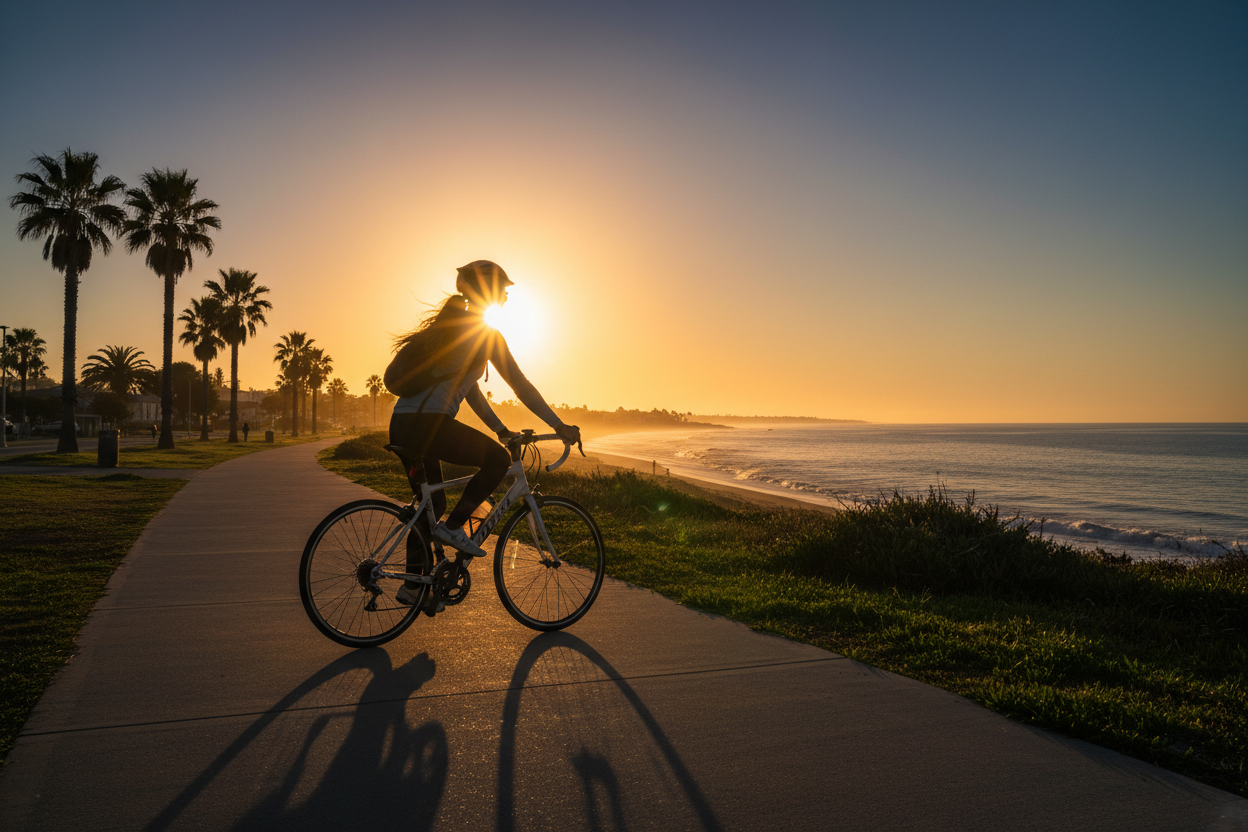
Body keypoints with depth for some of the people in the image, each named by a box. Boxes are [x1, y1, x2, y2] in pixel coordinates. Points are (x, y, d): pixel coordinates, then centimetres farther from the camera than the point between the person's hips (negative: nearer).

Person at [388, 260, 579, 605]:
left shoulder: (448, 327, 23)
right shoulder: (485, 334, -3)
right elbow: (521, 386, -4)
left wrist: (501, 429, 29)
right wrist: (560, 426, 1)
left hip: (401, 424, 9)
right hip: (428, 422, -9)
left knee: (432, 504, 19)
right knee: (498, 459, 1)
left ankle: (413, 586, 26)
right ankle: (452, 526, -1)